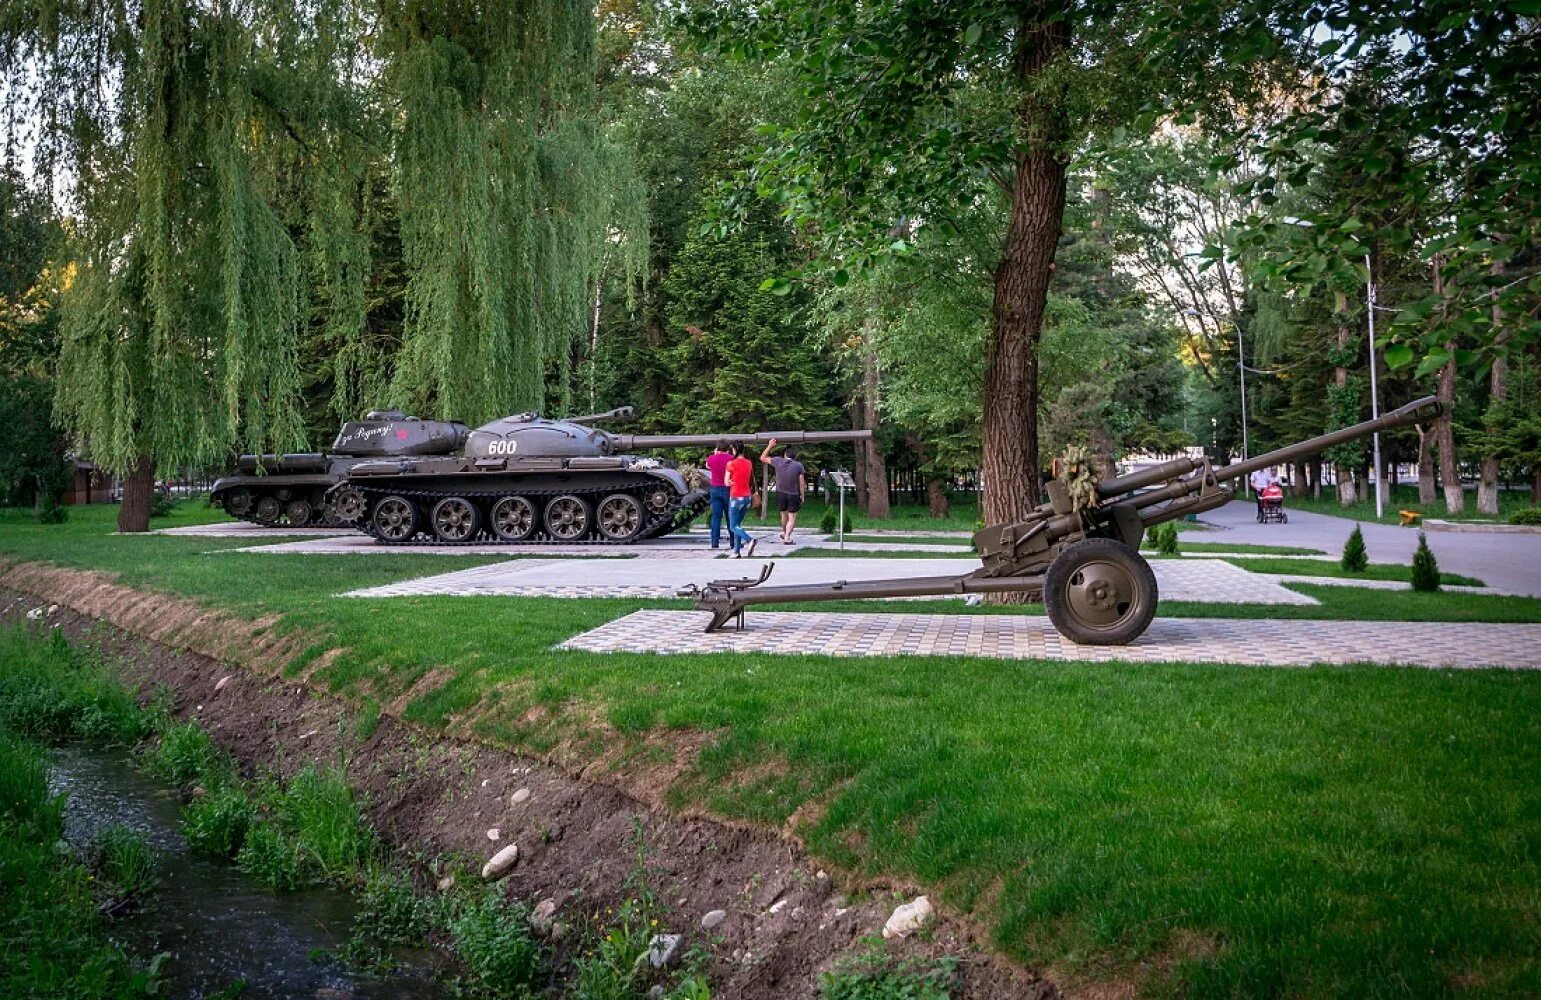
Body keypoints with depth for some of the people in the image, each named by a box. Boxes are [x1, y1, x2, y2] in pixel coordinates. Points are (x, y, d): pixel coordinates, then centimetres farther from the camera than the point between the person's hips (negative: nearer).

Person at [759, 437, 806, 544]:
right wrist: (802, 496, 6)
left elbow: (763, 458, 9)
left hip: (780, 494, 2)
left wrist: (769, 446, 15)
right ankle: (787, 538, -6)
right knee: (792, 517, 6)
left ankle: (784, 533, 41)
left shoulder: (778, 461, -4)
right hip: (793, 495, -2)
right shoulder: (798, 465, -5)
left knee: (784, 515, 22)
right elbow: (802, 483, -4)